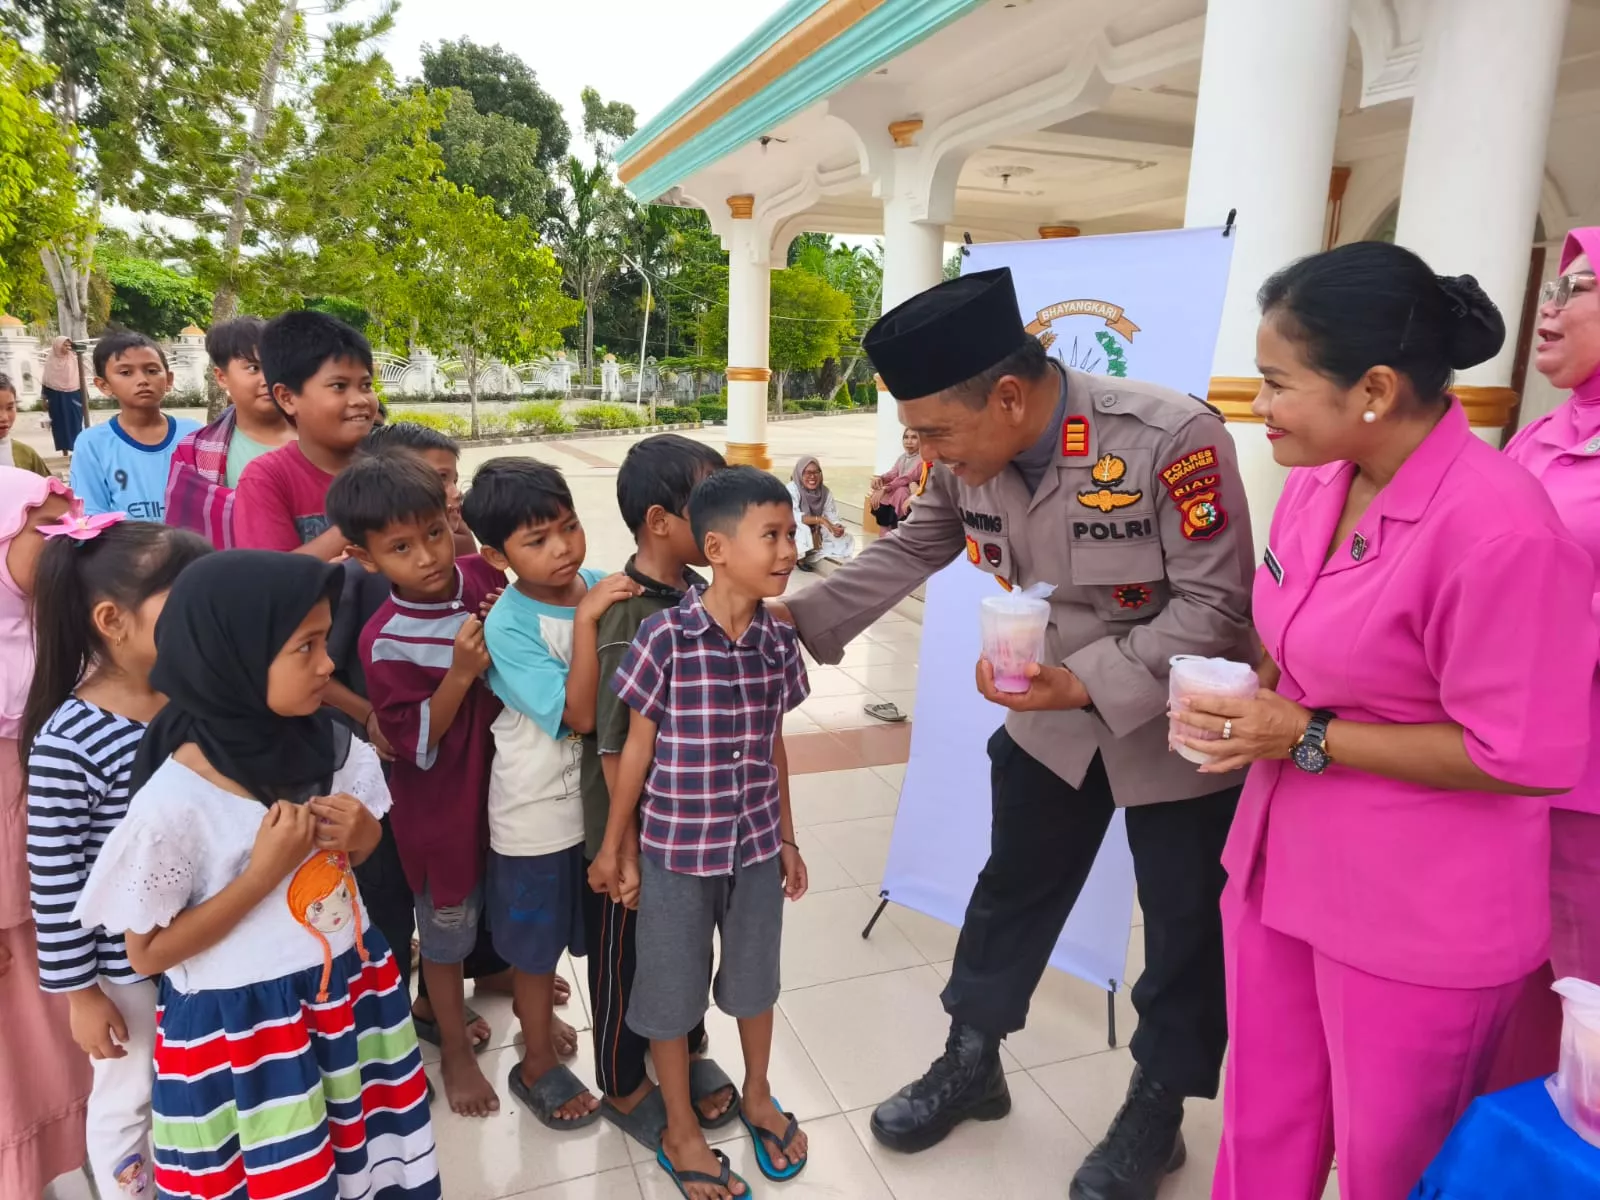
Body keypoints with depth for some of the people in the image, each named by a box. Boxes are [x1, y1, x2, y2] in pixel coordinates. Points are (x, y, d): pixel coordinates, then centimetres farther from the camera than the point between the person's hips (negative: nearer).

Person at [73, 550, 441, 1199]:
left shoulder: (326, 745, -8)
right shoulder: (173, 802, -23)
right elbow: (148, 954, -14)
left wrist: (363, 837, -14)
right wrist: (265, 870, -24)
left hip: (347, 990, 5)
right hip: (240, 1024, -4)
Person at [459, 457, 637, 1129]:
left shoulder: (602, 589, -7)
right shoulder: (507, 627, -22)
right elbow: (578, 714, -29)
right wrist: (586, 619, -32)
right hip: (538, 812, -5)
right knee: (538, 945, 16)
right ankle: (537, 1066, 40)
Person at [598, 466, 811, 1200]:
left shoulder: (779, 644, -5)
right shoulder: (666, 638, -19)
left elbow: (773, 748, 6)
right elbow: (637, 749, -9)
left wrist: (787, 839, 13)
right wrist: (613, 848, -1)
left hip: (755, 845, 4)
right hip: (676, 847, -4)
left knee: (755, 980, 21)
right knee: (672, 994, 14)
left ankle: (757, 1098, 48)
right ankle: (681, 1135, 37)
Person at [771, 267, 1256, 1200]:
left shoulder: (1173, 438, -30)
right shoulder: (971, 458, -11)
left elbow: (1215, 604, -24)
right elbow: (909, 552, 2)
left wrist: (1088, 683, -31)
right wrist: (802, 615, -6)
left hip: (1181, 725, -4)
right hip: (1052, 714, 5)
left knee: (1187, 928, 12)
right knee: (1013, 888, 18)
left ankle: (1157, 1112, 36)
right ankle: (972, 1061, 40)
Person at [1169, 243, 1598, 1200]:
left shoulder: (1499, 527, -26)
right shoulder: (1316, 480, -1)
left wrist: (1305, 738, -21)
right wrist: (1249, 700, -2)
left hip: (1419, 919, -7)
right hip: (1283, 863, 7)